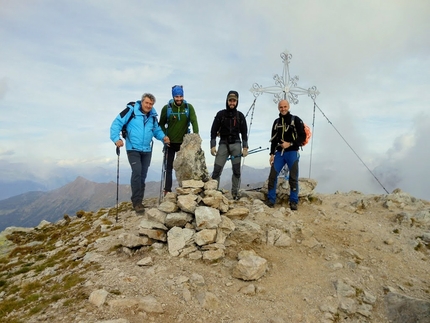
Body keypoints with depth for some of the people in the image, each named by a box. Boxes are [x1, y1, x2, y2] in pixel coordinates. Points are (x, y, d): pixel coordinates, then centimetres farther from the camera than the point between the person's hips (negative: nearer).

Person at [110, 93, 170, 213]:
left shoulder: (153, 116, 5)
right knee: (137, 172, -18)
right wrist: (116, 138, -26)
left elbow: (157, 130, 16)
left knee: (143, 175, 10)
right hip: (133, 149, -5)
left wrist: (163, 137, -5)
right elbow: (117, 123, -13)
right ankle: (136, 202, -9)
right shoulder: (131, 110, -11)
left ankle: (138, 201, 22)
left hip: (147, 150, 6)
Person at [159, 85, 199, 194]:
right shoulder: (167, 108, -4)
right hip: (170, 142, 0)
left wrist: (196, 135, -27)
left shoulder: (189, 107, -4)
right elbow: (161, 124, 3)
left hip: (184, 142, 1)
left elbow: (194, 121, -13)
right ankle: (167, 190, 12)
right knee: (169, 167, 5)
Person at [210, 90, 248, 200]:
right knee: (217, 170, -7)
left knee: (237, 171, 1)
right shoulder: (220, 114, 3)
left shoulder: (240, 115, 7)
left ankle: (235, 193, 11)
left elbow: (244, 132, 8)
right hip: (223, 144, -1)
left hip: (236, 144, 1)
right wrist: (213, 146, -7)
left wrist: (245, 147, 0)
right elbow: (214, 130, 2)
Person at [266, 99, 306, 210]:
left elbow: (302, 136, -5)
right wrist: (272, 154, 7)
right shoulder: (276, 122, 14)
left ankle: (294, 201, 7)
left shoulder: (296, 120, 0)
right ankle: (271, 200, 7)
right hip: (279, 153, 4)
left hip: (292, 153, -4)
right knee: (272, 176, -3)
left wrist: (290, 144, -16)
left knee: (293, 178, -3)